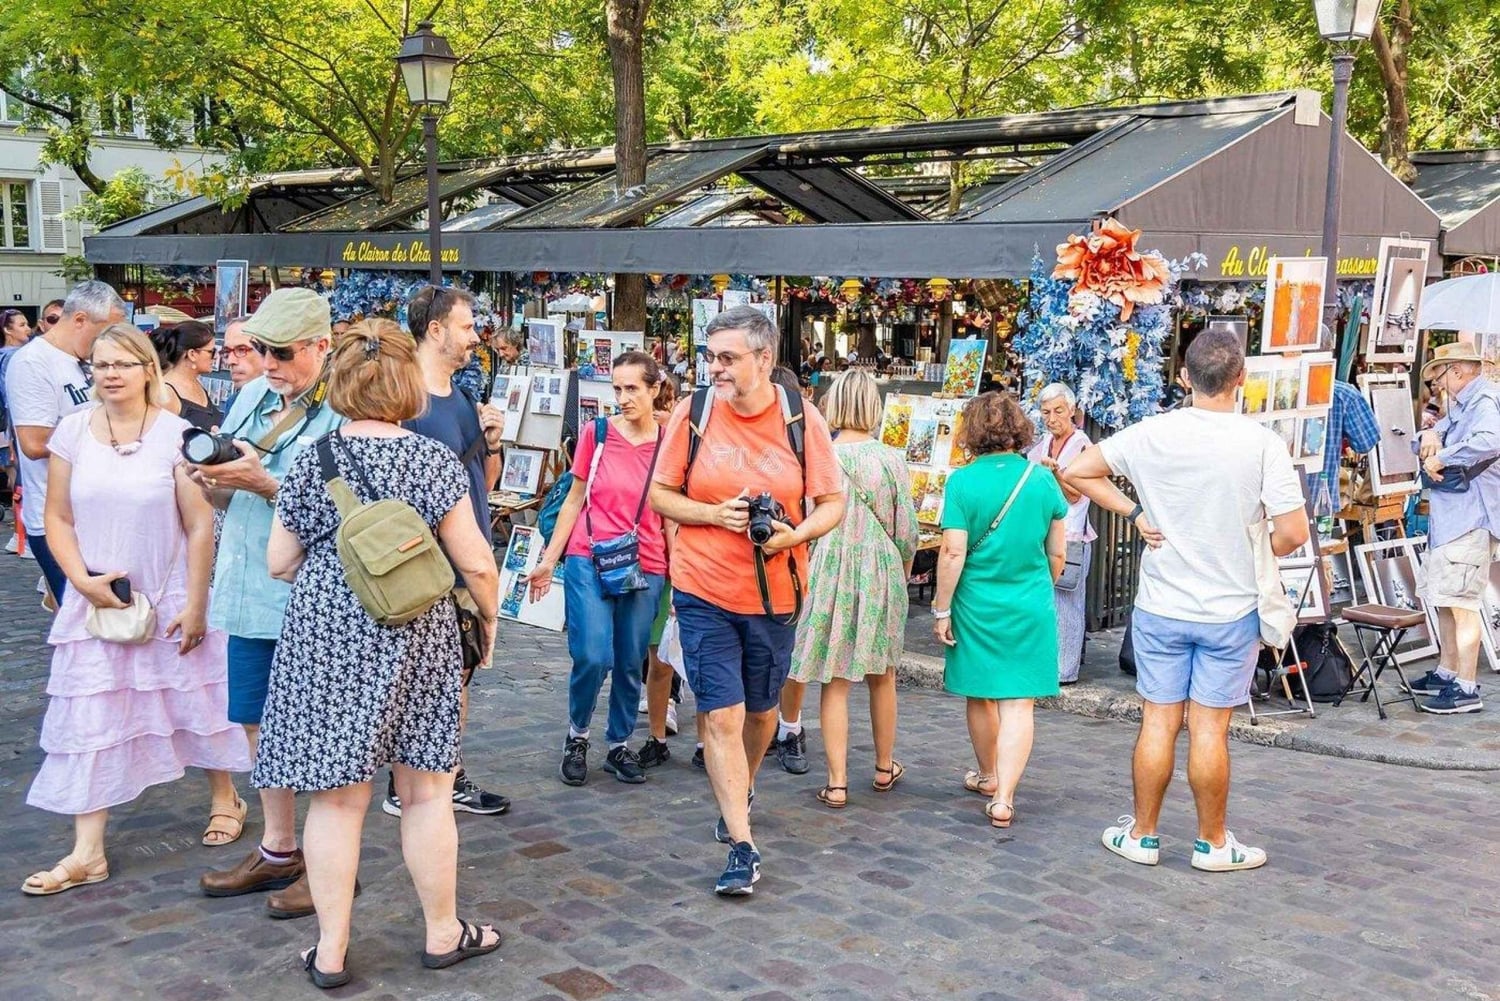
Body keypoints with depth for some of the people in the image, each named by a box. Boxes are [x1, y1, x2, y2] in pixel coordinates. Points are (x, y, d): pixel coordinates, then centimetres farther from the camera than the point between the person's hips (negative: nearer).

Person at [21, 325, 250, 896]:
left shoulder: (176, 434, -9)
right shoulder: (73, 431, -1)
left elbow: (200, 526, -8)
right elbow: (58, 518, 4)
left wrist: (196, 604, -9)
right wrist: (84, 580, -10)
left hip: (169, 600, -2)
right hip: (96, 599, 2)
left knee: (196, 701, 11)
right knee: (88, 719, 1)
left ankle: (225, 799, 35)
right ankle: (87, 852, 7)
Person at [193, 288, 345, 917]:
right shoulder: (253, 396, 9)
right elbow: (226, 500, 14)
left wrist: (262, 482, -23)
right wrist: (208, 479, -7)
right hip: (248, 592, 7)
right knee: (258, 722, 16)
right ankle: (278, 850, 32)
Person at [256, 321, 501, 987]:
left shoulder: (311, 460, -2)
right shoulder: (433, 460, -7)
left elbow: (279, 563, 5)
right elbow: (475, 562, -7)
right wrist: (489, 616, 11)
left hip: (324, 634, 2)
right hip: (417, 639, -1)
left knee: (337, 796, 9)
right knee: (427, 792, 11)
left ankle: (330, 952, 16)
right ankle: (443, 934, 25)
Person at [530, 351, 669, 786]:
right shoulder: (596, 433, 0)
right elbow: (575, 499, 7)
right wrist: (548, 561, 6)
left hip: (645, 569, 1)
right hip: (589, 561, -1)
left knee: (630, 664, 7)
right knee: (593, 657, -12)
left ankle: (619, 746, 26)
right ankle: (577, 736, 14)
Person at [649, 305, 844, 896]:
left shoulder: (802, 421, -6)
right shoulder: (693, 413, -6)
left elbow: (833, 504, 0)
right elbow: (660, 495, 2)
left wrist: (794, 535, -19)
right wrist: (715, 514, -16)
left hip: (774, 595, 1)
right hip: (704, 591, -1)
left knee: (760, 710, 18)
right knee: (721, 715, -5)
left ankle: (740, 792, 48)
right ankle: (742, 847, 3)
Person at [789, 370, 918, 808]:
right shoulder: (891, 459, -5)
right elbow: (907, 529, -1)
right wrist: (903, 573, 17)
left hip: (829, 572, -1)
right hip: (881, 573, 2)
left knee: (835, 681, 5)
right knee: (882, 676, 17)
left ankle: (837, 783, 6)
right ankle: (885, 768, 32)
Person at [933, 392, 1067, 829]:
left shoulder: (963, 481, -12)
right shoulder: (1043, 481, -2)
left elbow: (953, 553, -14)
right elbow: (1057, 554, 5)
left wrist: (941, 609, -6)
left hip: (977, 606, -1)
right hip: (1030, 608, 1)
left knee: (980, 697, 17)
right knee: (1018, 703, 1)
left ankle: (988, 776, 35)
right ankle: (1003, 797, -7)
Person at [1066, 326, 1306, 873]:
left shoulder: (1151, 434, -7)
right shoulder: (1262, 443, -14)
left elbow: (1076, 472, -1)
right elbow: (1293, 532, -15)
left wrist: (1133, 512, 1)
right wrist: (1258, 553, 6)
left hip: (1160, 607, 2)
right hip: (1231, 612, -1)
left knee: (1158, 721, 10)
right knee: (1210, 728, 6)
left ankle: (1142, 834, 21)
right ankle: (1213, 843, 21)